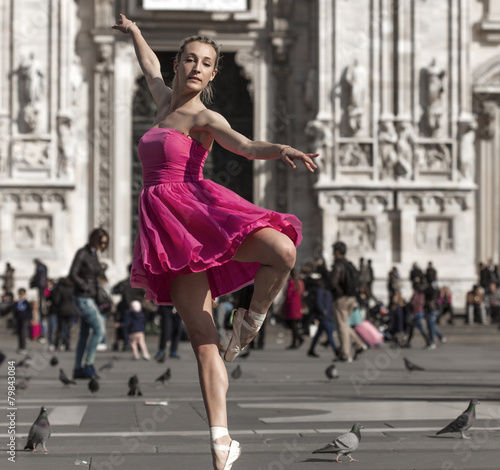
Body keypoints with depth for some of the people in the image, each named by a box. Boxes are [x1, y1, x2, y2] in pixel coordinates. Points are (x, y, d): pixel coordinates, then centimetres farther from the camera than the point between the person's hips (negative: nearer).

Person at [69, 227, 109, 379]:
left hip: (91, 298, 8)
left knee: (84, 333, 8)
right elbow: (72, 275, -16)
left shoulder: (94, 254, 13)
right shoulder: (82, 253, -12)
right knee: (99, 329, -14)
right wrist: (86, 287, -15)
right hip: (83, 298, -8)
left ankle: (78, 370, 11)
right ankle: (88, 365, -9)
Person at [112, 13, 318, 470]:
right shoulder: (166, 101, 17)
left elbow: (247, 146, -17)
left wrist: (283, 150, -36)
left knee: (282, 250, -34)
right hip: (170, 227, 4)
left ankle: (250, 322, -5)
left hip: (198, 209, -4)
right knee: (204, 339, -5)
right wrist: (134, 31, 56)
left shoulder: (204, 117, 1)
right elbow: (151, 68, 39)